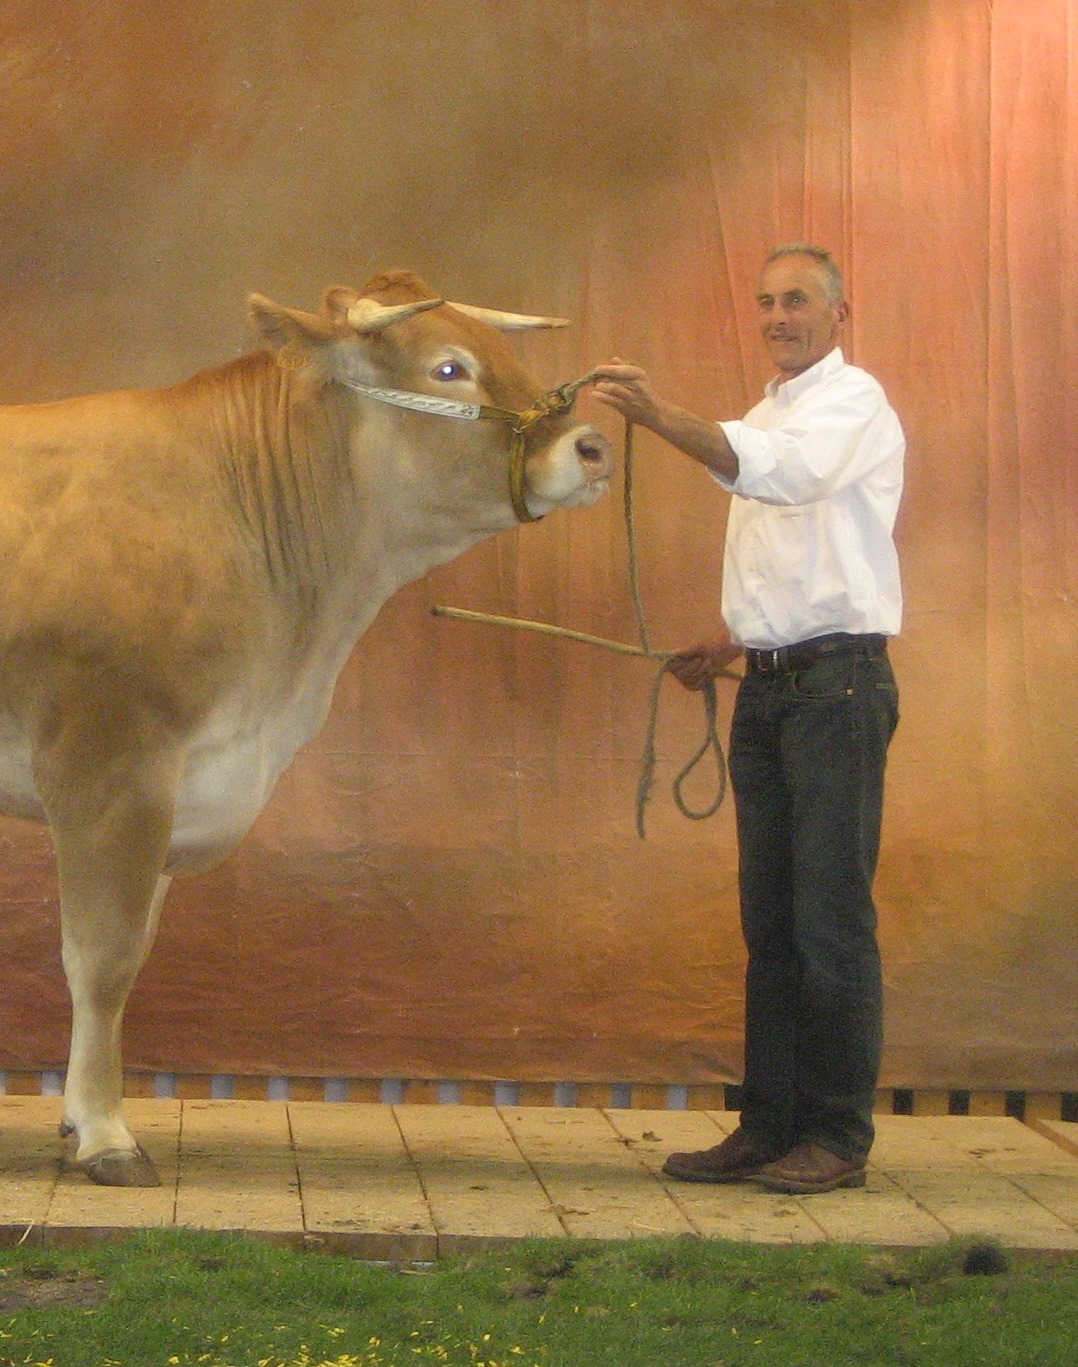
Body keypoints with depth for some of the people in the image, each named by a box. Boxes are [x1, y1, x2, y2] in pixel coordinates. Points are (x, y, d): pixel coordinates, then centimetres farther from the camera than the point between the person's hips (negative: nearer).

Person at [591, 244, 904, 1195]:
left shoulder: (853, 403, -6)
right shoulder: (768, 415, 22)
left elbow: (779, 469, -29)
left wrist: (663, 418, -39)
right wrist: (732, 644, 12)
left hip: (837, 681, -9)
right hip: (769, 687, 9)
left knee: (832, 917, -7)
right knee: (770, 919, 9)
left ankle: (838, 1136, 0)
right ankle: (770, 1126, 14)